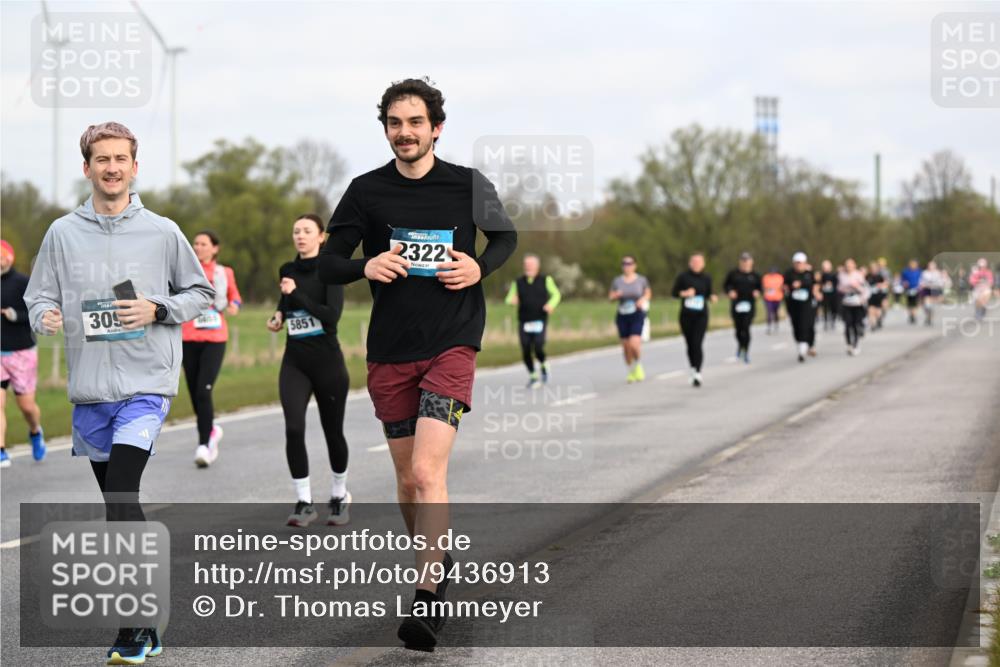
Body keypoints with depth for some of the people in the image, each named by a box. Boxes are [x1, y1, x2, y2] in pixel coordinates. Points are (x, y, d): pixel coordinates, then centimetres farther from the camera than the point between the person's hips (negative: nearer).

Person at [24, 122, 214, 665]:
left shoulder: (162, 232, 2)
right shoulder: (63, 233, 7)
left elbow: (200, 294, 10)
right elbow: (38, 297, 11)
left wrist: (158, 310, -8)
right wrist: (46, 316, -12)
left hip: (146, 383, -4)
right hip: (89, 387, 4)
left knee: (121, 492, -18)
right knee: (116, 499, 11)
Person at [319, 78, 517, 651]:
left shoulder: (469, 185, 0)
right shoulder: (367, 191, 3)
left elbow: (506, 236, 17)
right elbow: (328, 263, 6)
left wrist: (481, 267, -5)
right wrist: (365, 267, -15)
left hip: (453, 345, -3)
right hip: (391, 351, 3)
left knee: (427, 471, -18)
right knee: (408, 478, 10)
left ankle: (428, 600, -18)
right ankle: (436, 562, 33)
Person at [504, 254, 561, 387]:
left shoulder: (545, 280, 4)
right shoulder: (518, 282, 8)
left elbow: (556, 294, 12)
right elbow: (509, 299, 9)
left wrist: (551, 305, -8)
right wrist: (512, 300, -16)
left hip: (540, 321, -2)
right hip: (524, 322, 2)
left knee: (538, 347, -18)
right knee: (526, 351, -4)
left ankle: (544, 366, 13)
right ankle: (532, 376, 16)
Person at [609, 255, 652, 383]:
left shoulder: (641, 280, -1)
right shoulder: (617, 281, 2)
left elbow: (648, 293, 12)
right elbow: (610, 297, 9)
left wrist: (643, 299, -9)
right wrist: (616, 295, -14)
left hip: (637, 316, -2)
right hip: (622, 317, 2)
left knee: (634, 344, -19)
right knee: (626, 347, 5)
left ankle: (638, 366, 9)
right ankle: (631, 372, 25)